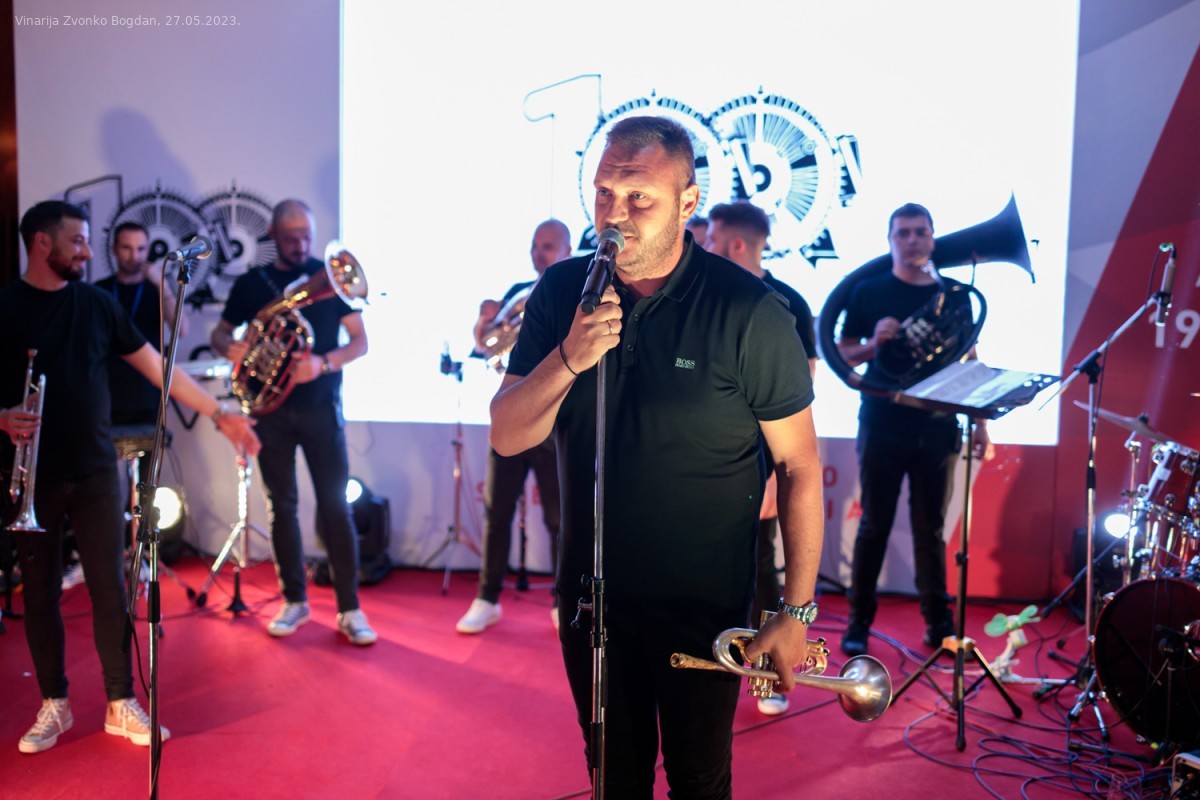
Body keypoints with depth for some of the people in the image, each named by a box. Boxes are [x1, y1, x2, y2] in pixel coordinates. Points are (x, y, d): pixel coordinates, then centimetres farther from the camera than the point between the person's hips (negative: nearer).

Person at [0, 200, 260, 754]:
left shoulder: (97, 305, 6)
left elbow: (157, 366, 7)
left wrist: (219, 414, 3)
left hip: (94, 471, 2)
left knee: (110, 587, 2)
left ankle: (121, 704, 13)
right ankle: (54, 704, 23)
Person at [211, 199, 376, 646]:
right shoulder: (252, 283, 6)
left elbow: (360, 342, -1)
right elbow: (219, 332, 14)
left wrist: (323, 363, -21)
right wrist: (230, 348, -11)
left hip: (320, 406, -2)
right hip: (271, 406, 2)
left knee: (335, 505, -5)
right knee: (282, 505, 7)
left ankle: (349, 608, 2)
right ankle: (294, 600, 20)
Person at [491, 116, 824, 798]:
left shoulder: (749, 312, -17)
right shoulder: (562, 293, -4)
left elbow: (801, 466, -12)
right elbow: (507, 437, -7)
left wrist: (797, 611, -11)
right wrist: (569, 358, -25)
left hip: (704, 607, -3)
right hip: (591, 595, 4)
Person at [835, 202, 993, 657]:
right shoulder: (869, 292, 1)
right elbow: (843, 355, 0)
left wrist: (979, 422, 5)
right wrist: (874, 343, -20)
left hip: (937, 428, 2)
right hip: (883, 426, -2)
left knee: (931, 528, 9)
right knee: (875, 526, 4)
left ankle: (938, 621, 20)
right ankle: (859, 622, 13)